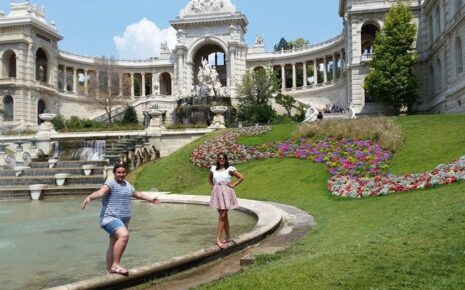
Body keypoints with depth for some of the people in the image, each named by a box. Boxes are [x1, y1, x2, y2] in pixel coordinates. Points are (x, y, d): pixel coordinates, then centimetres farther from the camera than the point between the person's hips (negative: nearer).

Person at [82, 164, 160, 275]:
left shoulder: (127, 185, 15)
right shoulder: (110, 183, -10)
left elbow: (137, 194, 33)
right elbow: (100, 192, -30)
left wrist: (151, 199, 44)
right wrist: (89, 197, -50)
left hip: (123, 220, 8)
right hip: (111, 218, -8)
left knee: (114, 246, 14)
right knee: (124, 235, -30)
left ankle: (109, 271, 24)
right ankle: (115, 265, -22)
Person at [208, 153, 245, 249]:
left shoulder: (230, 169, -5)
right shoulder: (213, 169, 8)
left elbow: (241, 177, -5)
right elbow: (209, 178, 27)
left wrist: (233, 185, -6)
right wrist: (212, 185, 12)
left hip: (226, 193, -5)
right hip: (217, 193, 5)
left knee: (222, 217, -9)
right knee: (224, 216, 12)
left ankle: (218, 239, -10)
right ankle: (228, 237, 22)